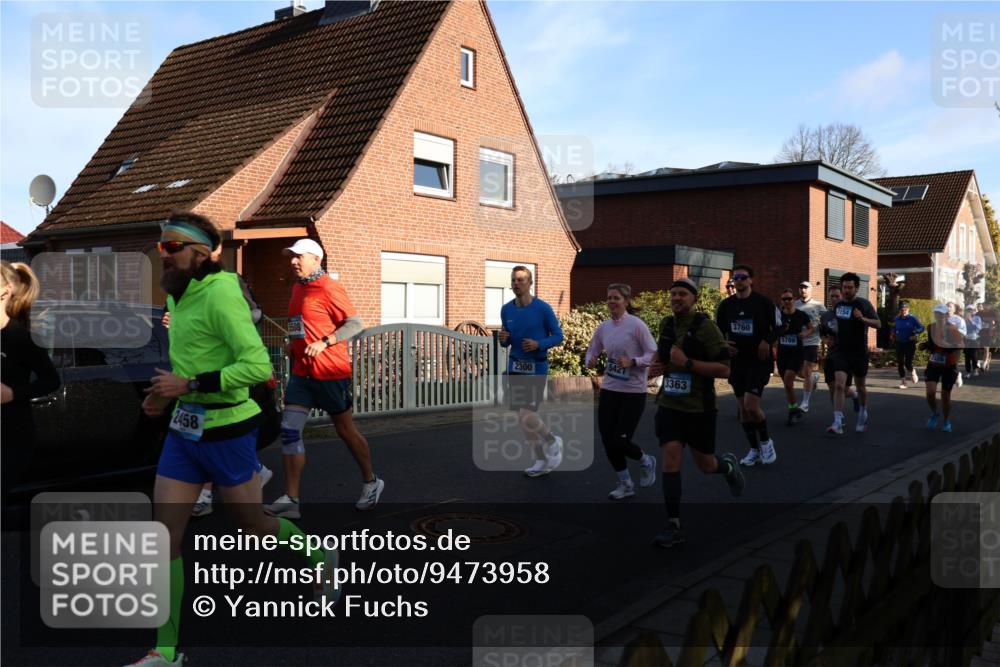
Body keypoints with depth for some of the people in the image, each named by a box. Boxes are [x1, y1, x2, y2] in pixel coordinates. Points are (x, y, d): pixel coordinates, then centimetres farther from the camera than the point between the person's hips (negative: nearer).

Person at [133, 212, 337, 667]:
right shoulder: (178, 296, 8)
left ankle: (321, 558, 41)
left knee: (252, 524, 11)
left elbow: (258, 365, -25)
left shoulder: (220, 293, -18)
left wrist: (188, 385, -25)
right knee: (164, 536, 4)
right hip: (184, 429, 8)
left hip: (225, 432, -8)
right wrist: (167, 395, 9)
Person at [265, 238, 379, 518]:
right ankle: (290, 500, -2)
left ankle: (371, 482, 27)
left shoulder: (329, 288, -12)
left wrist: (324, 343, -22)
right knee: (289, 430, -4)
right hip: (302, 372, 7)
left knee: (346, 430, 6)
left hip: (331, 372, -7)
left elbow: (355, 323, -14)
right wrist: (295, 343, 10)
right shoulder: (297, 288, 12)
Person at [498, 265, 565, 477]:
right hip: (515, 367, 5)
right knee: (522, 417, 8)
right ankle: (542, 461, 24)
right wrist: (502, 339, -9)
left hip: (536, 368, -5)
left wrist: (538, 344, -19)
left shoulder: (543, 308, -8)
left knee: (526, 416, -14)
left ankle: (553, 442, 16)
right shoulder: (506, 310, 5)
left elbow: (558, 336, -3)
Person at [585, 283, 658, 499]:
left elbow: (653, 355, -11)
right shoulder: (603, 327, 4)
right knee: (607, 440, 3)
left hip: (633, 392, -5)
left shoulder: (636, 325, -11)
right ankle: (625, 484, 24)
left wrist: (632, 362, -25)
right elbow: (592, 351, 16)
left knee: (620, 441, -6)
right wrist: (590, 361, -6)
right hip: (609, 390, 5)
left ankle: (647, 462, 28)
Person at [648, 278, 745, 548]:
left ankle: (728, 465, 49)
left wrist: (687, 363, -26)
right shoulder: (666, 324, 4)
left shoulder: (705, 326, -13)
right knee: (670, 462, -7)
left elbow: (724, 369, -17)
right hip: (669, 405, 4)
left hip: (700, 409, -3)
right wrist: (658, 364, 4)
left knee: (706, 465, 12)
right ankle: (673, 526, -1)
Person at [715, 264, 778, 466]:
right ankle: (754, 449, 23)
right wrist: (723, 344, -5)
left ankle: (765, 441, 12)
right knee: (743, 408, 8)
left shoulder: (763, 302, -6)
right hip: (736, 361, 5)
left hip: (759, 361, -5)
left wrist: (767, 341, -15)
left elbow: (778, 327, 1)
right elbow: (719, 331, 14)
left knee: (751, 406, -14)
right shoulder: (726, 304, 5)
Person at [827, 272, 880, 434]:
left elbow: (878, 324, -9)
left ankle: (863, 416, 37)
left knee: (860, 386, 13)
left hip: (859, 352, -2)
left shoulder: (863, 304, -6)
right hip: (841, 351, 2)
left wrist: (863, 318, -25)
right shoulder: (838, 305, 7)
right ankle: (838, 423, -16)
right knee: (839, 385, -12)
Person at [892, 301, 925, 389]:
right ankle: (903, 381, 14)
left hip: (910, 343, -4)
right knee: (900, 363, 2)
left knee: (908, 363, -8)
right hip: (899, 343, 4)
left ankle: (912, 372, 28)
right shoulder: (897, 318, 4)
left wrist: (915, 334, -22)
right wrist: (893, 334, 5)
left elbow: (921, 328, -7)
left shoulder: (913, 318, -8)